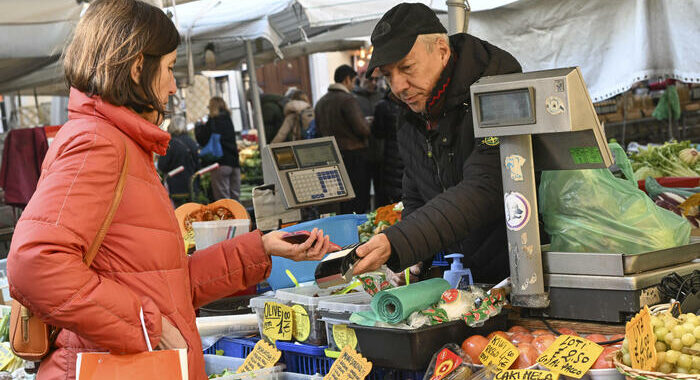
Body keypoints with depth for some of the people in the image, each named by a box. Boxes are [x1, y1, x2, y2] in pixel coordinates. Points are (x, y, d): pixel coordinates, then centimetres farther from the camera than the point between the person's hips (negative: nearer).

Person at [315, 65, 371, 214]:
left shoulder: (321, 102, 11)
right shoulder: (348, 100, -14)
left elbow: (319, 130, 18)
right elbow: (362, 129, -18)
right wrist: (367, 123, 2)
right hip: (353, 154, -8)